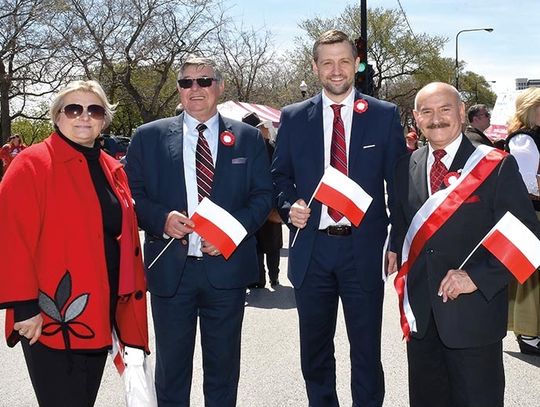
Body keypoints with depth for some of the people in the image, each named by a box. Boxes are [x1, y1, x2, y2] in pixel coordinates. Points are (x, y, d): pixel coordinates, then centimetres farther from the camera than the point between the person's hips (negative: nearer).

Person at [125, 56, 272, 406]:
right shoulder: (149, 136, 4)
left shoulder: (248, 138, 6)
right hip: (170, 269, 0)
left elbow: (263, 195, 4)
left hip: (226, 267, 1)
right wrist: (162, 219, -16)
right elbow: (133, 194, 3)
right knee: (171, 364, 11)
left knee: (223, 364, 13)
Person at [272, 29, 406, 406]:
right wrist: (290, 207, -9)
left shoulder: (385, 116, 0)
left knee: (366, 349, 8)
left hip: (364, 248, -2)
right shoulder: (293, 118, 5)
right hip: (311, 248, 2)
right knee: (315, 349, 15)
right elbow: (280, 176, 11)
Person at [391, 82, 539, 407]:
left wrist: (478, 277, -19)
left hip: (474, 312, -4)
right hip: (421, 315, 5)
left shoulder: (497, 166, -8)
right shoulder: (406, 167, 7)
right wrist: (407, 283, 4)